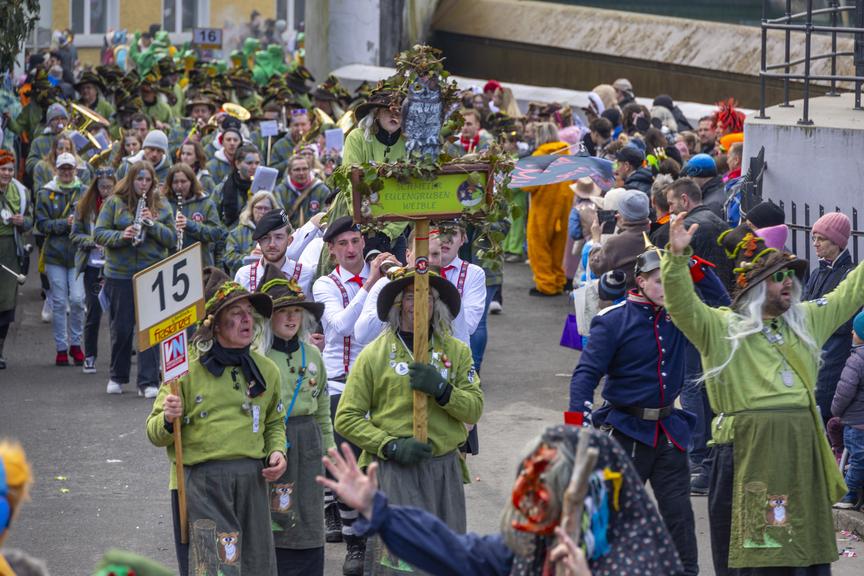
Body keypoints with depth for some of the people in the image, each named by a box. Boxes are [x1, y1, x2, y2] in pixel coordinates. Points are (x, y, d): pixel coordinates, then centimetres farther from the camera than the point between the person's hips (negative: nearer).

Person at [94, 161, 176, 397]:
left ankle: (149, 382, -1)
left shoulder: (161, 205, 6)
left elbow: (172, 239, 3)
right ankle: (117, 377, 24)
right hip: (120, 275, -1)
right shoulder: (114, 203, 1)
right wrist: (121, 236, -21)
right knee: (121, 328, 7)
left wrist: (152, 224, -13)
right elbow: (99, 233, -3)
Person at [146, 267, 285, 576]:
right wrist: (169, 420, -23)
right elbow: (154, 433, -1)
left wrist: (277, 451, 7)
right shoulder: (187, 368, -4)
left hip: (252, 481, 5)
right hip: (200, 483, -5)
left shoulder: (265, 369, 11)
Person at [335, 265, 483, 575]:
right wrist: (391, 446, -12)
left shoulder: (456, 351, 10)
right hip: (393, 471, -4)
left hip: (445, 470, 4)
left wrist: (442, 389, -15)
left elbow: (474, 408, 3)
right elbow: (346, 419, -2)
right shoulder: (374, 354, 0)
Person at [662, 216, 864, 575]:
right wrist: (677, 256, -31)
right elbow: (681, 303, -16)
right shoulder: (720, 327, -1)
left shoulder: (807, 320, 17)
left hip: (802, 451, 6)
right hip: (747, 452, -6)